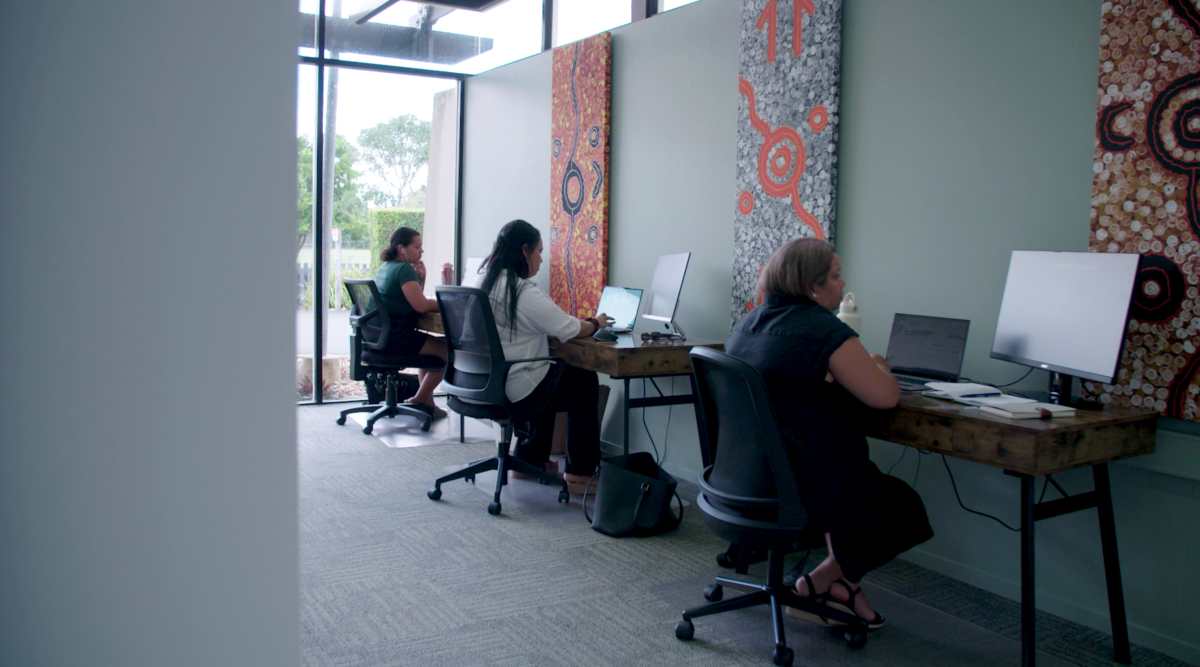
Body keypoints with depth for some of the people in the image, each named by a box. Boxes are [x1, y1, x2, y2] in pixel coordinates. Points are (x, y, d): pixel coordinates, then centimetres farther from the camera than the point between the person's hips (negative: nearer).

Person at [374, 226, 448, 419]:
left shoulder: (385, 268, 17)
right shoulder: (404, 269, -14)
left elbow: (411, 299, 21)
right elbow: (421, 305, -23)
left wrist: (421, 278, 7)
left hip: (381, 336, 11)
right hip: (397, 338, -11)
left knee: (430, 347, 30)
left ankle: (427, 402, 29)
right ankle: (419, 401, 6)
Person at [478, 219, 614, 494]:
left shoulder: (484, 282, 7)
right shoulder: (525, 293, -20)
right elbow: (570, 330, -14)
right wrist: (595, 324, 7)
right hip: (514, 393, -9)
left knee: (552, 376, 31)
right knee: (585, 383, 10)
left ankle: (531, 458, 35)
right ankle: (580, 474, 16)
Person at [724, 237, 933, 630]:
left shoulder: (750, 323, 9)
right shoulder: (825, 331, -17)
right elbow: (885, 397, -17)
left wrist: (854, 366, 21)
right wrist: (878, 365, 4)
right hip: (803, 485, -9)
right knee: (901, 508, 13)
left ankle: (842, 588, 24)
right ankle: (820, 583, 15)